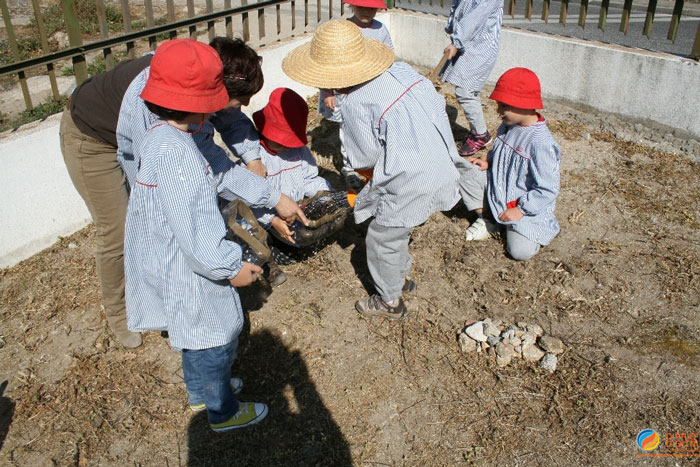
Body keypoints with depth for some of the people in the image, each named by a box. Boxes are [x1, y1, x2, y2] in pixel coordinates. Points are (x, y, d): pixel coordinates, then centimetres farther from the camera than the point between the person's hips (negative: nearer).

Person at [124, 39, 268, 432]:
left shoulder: (162, 136, 2)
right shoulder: (175, 151, -31)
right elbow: (193, 226, -31)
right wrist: (231, 267, -21)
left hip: (176, 262, 10)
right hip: (187, 270, -10)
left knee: (197, 332, 28)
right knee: (216, 335, 10)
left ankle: (201, 389, 50)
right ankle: (224, 412, 31)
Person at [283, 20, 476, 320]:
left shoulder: (355, 104, -18)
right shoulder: (399, 69, 2)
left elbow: (367, 158, -11)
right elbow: (437, 103, 8)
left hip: (412, 184, -8)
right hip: (442, 168, 8)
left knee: (381, 240, 14)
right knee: (396, 229, 28)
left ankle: (389, 303, 32)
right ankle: (401, 276, 49)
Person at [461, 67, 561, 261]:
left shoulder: (541, 143, -28)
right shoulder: (508, 126, -3)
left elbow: (547, 190, -24)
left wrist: (521, 210, -22)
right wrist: (488, 162, -2)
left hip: (526, 205, -6)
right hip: (498, 189, 7)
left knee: (521, 251, -19)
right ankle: (487, 218, 6)